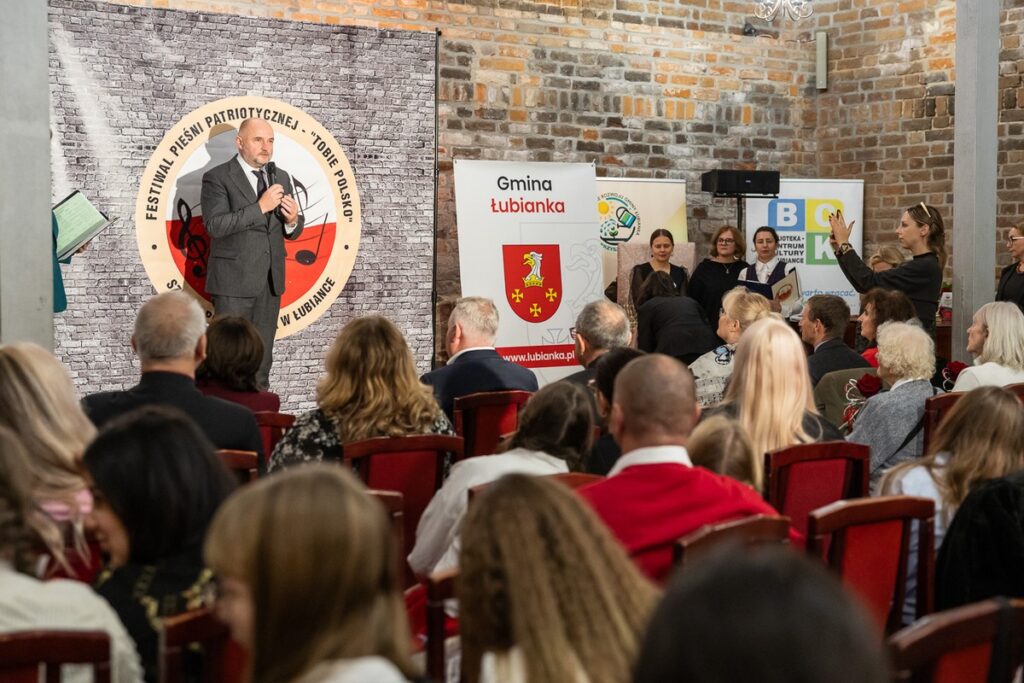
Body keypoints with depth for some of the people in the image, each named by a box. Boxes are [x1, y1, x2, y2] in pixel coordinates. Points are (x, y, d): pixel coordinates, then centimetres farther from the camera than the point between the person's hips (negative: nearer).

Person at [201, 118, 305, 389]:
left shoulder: (281, 178, 13)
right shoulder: (217, 178, -5)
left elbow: (291, 233, 17)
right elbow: (215, 225, -18)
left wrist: (293, 220, -8)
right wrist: (260, 207, -22)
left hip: (270, 283, 6)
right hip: (234, 283, -6)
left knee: (262, 359, 12)